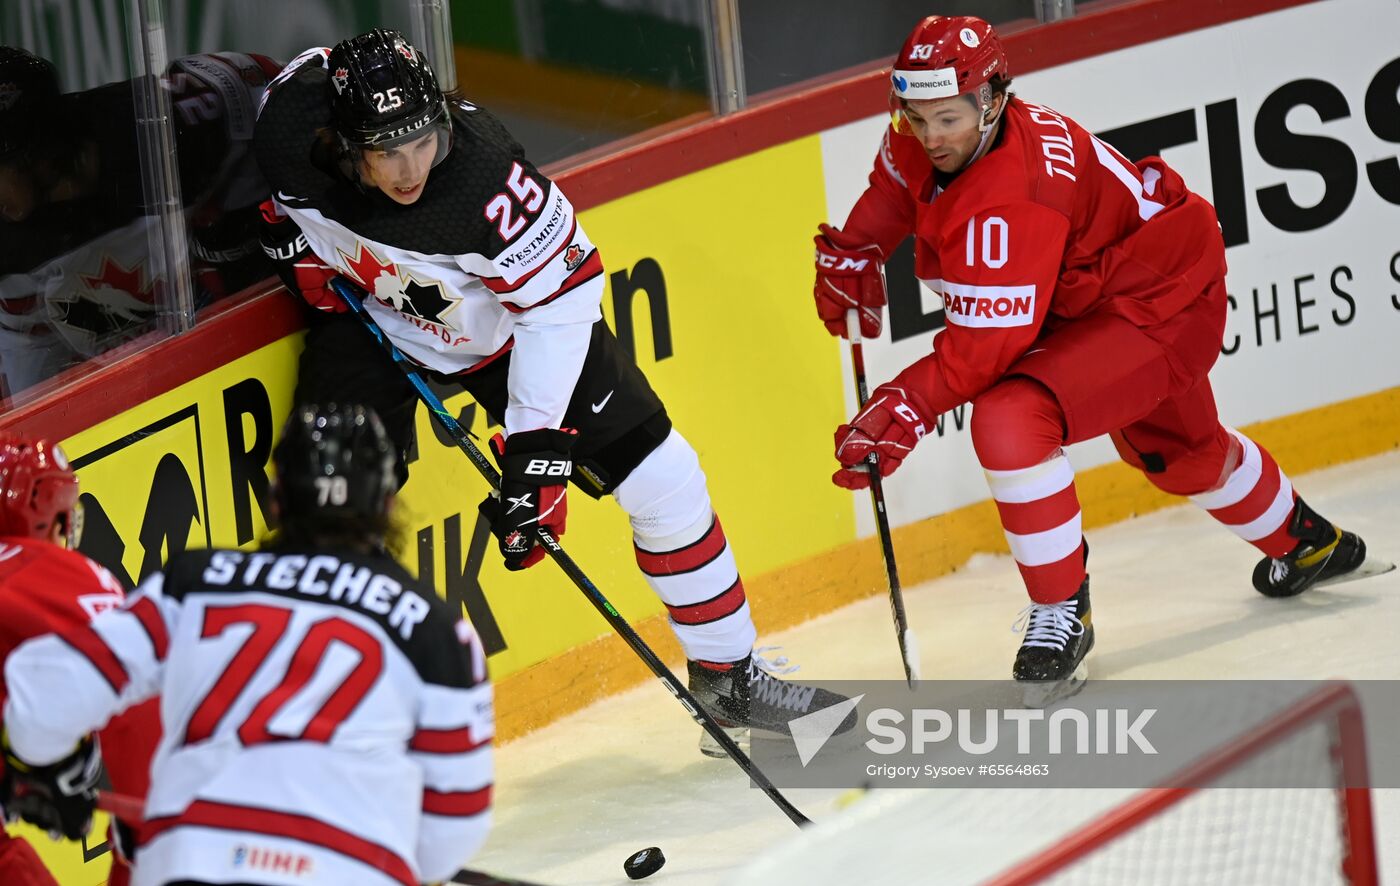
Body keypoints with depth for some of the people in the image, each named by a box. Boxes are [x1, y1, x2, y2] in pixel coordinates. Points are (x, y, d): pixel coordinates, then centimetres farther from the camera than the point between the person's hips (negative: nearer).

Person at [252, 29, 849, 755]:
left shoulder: (482, 171, -39)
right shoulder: (290, 127, -30)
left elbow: (560, 299, -29)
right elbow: (303, 70, -3)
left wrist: (536, 449, -31)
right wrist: (293, 231, -9)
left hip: (507, 319, -1)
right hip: (368, 314, 1)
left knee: (661, 477, 0)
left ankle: (729, 682, 18)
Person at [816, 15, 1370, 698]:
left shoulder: (1008, 201, -38)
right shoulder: (920, 140, -12)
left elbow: (987, 342, -39)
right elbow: (896, 185, 15)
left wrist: (904, 409, -43)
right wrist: (852, 251, 4)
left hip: (1165, 308, -10)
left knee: (1010, 420, -30)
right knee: (1178, 452, 33)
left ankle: (1061, 611, -14)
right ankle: (1306, 544, 60)